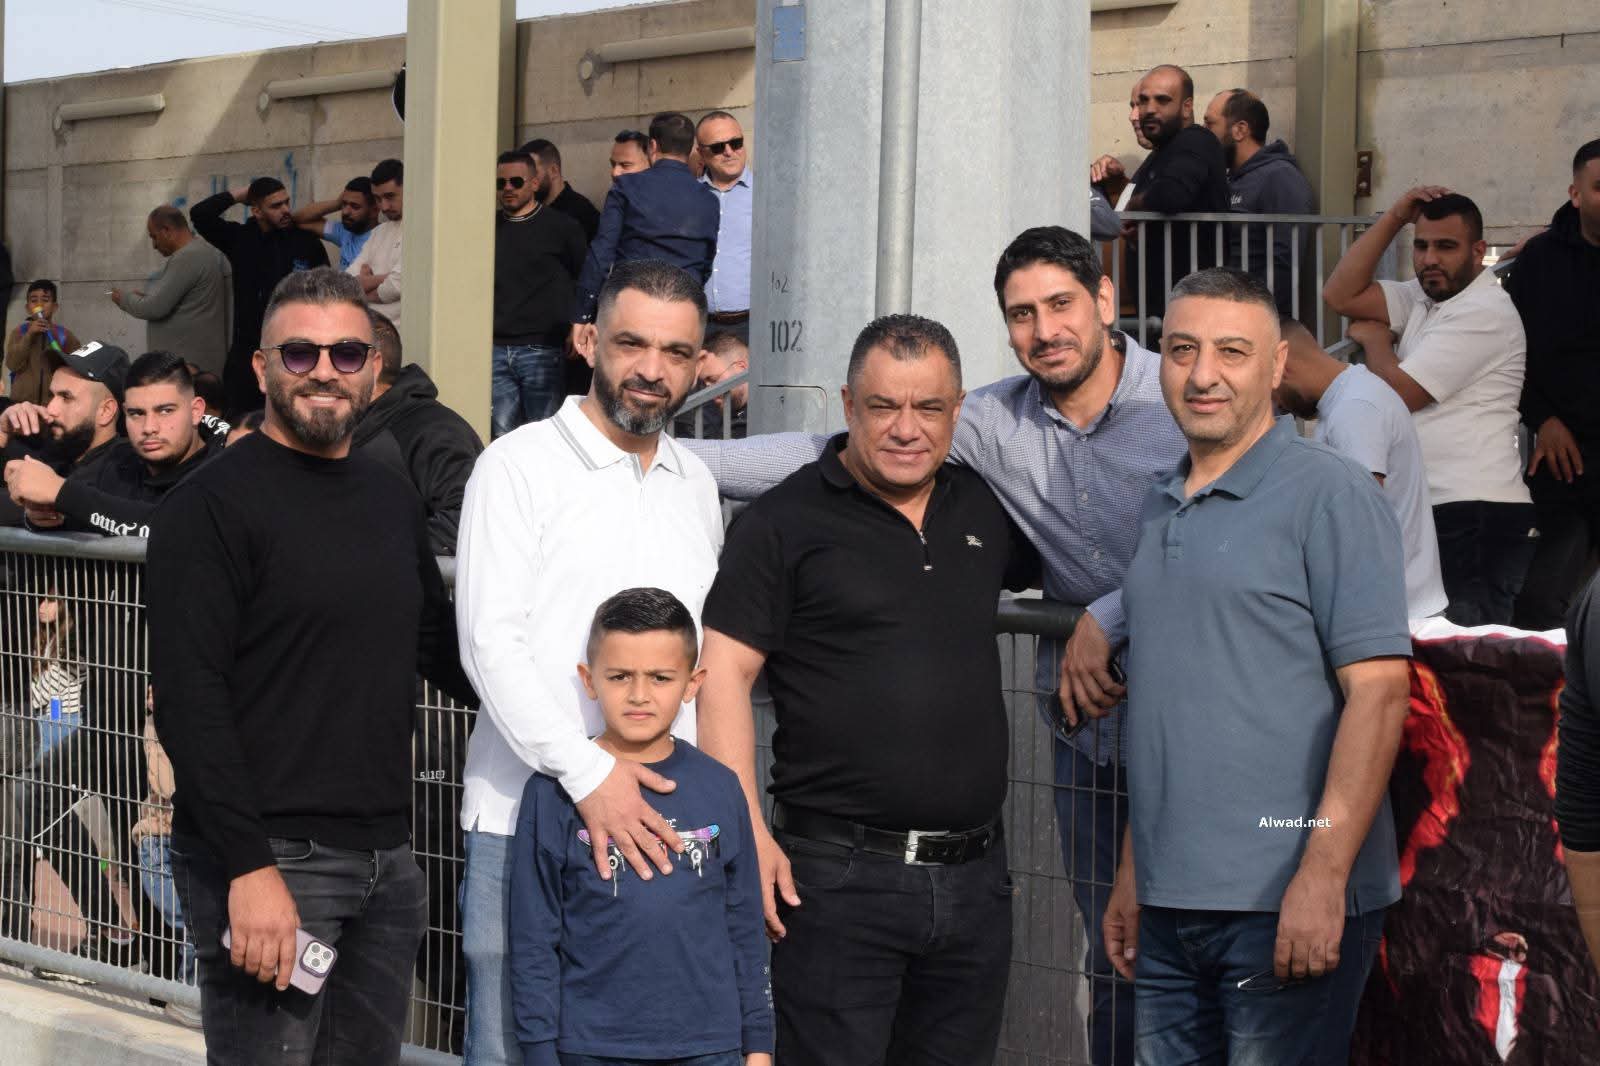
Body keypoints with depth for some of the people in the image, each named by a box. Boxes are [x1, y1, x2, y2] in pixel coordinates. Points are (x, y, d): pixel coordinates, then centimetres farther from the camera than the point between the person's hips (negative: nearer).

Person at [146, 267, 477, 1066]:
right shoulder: (212, 505, -8)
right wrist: (250, 867, -20)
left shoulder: (392, 500, 14)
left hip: (384, 860, 7)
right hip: (266, 859, -7)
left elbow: (438, 647, 26)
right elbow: (188, 700, -14)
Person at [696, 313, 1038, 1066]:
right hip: (838, 875, -5)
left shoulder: (985, 510, 13)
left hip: (974, 875, 5)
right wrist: (748, 834, -14)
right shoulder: (787, 520, -3)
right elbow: (724, 672, -8)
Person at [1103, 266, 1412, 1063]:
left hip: (1288, 905, -7)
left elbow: (1379, 691, -13)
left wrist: (1322, 876, -19)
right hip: (1170, 907, 7)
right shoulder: (1159, 509, 16)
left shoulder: (1328, 495, -6)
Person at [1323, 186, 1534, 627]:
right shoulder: (1422, 298, 17)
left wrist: (1375, 340, 9)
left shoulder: (1484, 311, -11)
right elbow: (1341, 296, 10)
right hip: (1437, 509, 9)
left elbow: (1397, 392, -12)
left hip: (1477, 518, -9)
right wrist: (1395, 218, 7)